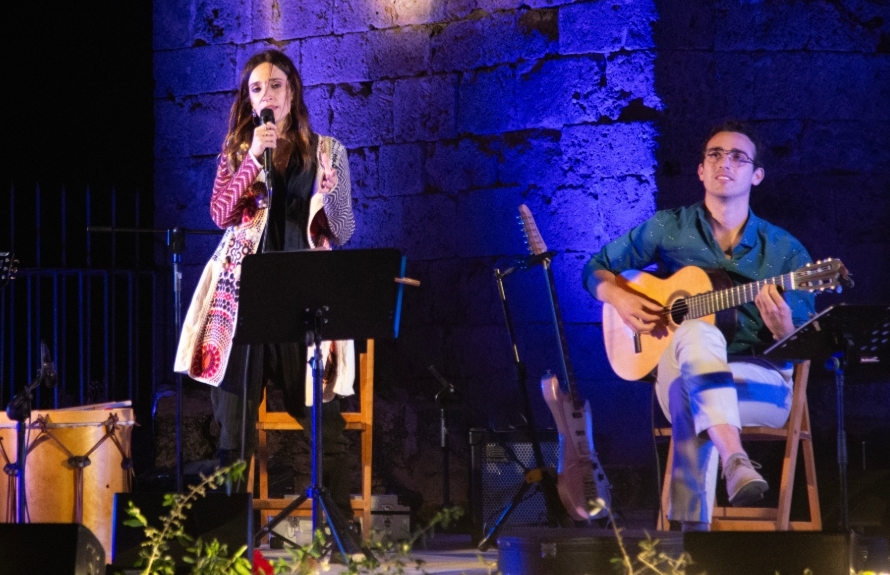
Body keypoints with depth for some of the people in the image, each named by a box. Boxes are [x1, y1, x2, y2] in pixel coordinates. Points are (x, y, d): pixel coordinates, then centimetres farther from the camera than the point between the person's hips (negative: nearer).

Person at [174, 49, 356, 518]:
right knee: (234, 422, -1)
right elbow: (220, 214, -4)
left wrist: (330, 192, -15)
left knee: (324, 420, -3)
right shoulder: (236, 152, 12)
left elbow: (342, 232, 5)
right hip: (244, 298, 1)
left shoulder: (328, 152, 9)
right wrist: (253, 158, -12)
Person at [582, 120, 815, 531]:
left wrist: (782, 327, -21)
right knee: (698, 331, -38)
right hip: (678, 371, 0)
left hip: (762, 387, 0)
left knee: (689, 397, -37)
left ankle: (693, 519, -43)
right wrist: (620, 299, -4)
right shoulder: (669, 229, 10)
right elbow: (596, 270, 20)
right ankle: (735, 462, -56)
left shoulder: (785, 251, 7)